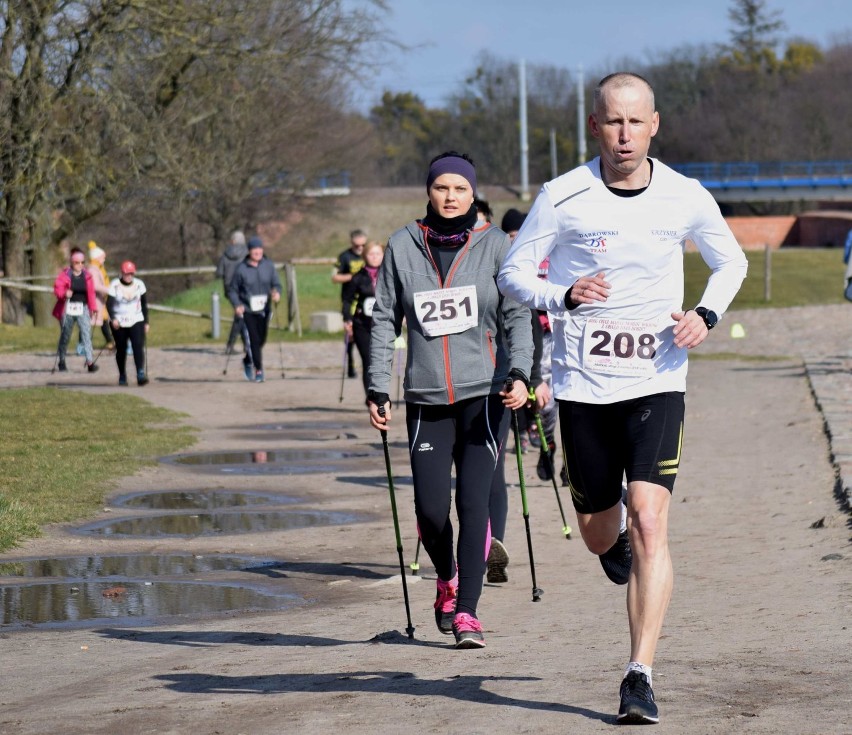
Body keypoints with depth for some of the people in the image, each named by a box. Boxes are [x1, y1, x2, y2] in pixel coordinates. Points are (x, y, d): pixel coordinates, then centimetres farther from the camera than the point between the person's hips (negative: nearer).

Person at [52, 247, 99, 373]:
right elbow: (57, 288, -11)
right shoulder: (64, 274, -3)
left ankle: (90, 362, -16)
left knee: (86, 334, -10)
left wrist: (93, 308, 9)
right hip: (68, 309, -1)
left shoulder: (87, 276, 6)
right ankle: (61, 361, 24)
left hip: (83, 309, 1)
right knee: (65, 336, 10)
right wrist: (65, 294, -31)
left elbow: (91, 293, 10)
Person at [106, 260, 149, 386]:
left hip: (136, 321, 1)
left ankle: (141, 374, -26)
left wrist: (146, 322, 12)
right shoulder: (115, 285, -7)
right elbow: (109, 304, -12)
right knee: (121, 350, 6)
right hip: (119, 323, -1)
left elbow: (144, 305, 12)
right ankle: (122, 375, 23)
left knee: (138, 347, -17)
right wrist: (113, 318, -28)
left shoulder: (139, 284, 3)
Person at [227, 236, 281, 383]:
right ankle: (258, 370, -4)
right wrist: (237, 305, -14)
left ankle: (248, 361, 39)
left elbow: (276, 284, 3)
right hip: (247, 310, -3)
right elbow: (232, 290, 1)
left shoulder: (269, 266, 0)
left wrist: (277, 293, -20)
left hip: (263, 309, 3)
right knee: (253, 340, -11)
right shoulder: (241, 269, -7)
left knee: (261, 340, 13)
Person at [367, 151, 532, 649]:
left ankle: (466, 612, -4)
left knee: (474, 501, -11)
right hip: (427, 398, 1)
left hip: (485, 394, -1)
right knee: (431, 509, -3)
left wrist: (518, 373, -13)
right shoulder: (403, 247, 6)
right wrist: (378, 389, 5)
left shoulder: (494, 245, 3)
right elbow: (385, 319, 10)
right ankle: (447, 580, 29)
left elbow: (517, 315, 1)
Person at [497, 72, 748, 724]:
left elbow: (731, 261, 17)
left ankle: (641, 677, -13)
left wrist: (707, 314, -2)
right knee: (599, 534, 11)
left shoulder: (686, 199, -2)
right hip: (583, 384, 1)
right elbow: (513, 273, 1)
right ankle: (617, 547, 51)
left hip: (657, 381, -1)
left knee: (649, 523, -16)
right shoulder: (563, 198, -6)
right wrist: (565, 296, -19)